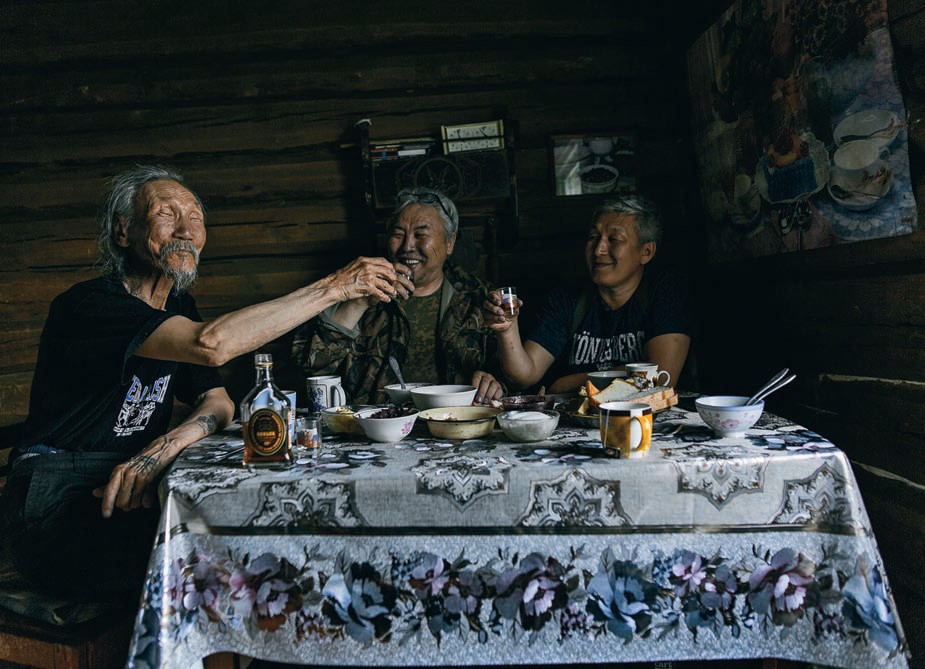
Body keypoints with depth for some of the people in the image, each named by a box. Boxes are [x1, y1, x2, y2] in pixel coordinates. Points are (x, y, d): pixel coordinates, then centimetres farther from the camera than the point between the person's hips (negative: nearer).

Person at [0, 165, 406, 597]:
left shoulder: (178, 307, 11)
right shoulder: (89, 304, -17)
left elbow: (218, 403, 3)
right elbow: (211, 344, -35)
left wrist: (163, 448, -22)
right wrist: (334, 287, -29)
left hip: (128, 485, 7)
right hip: (56, 505, -7)